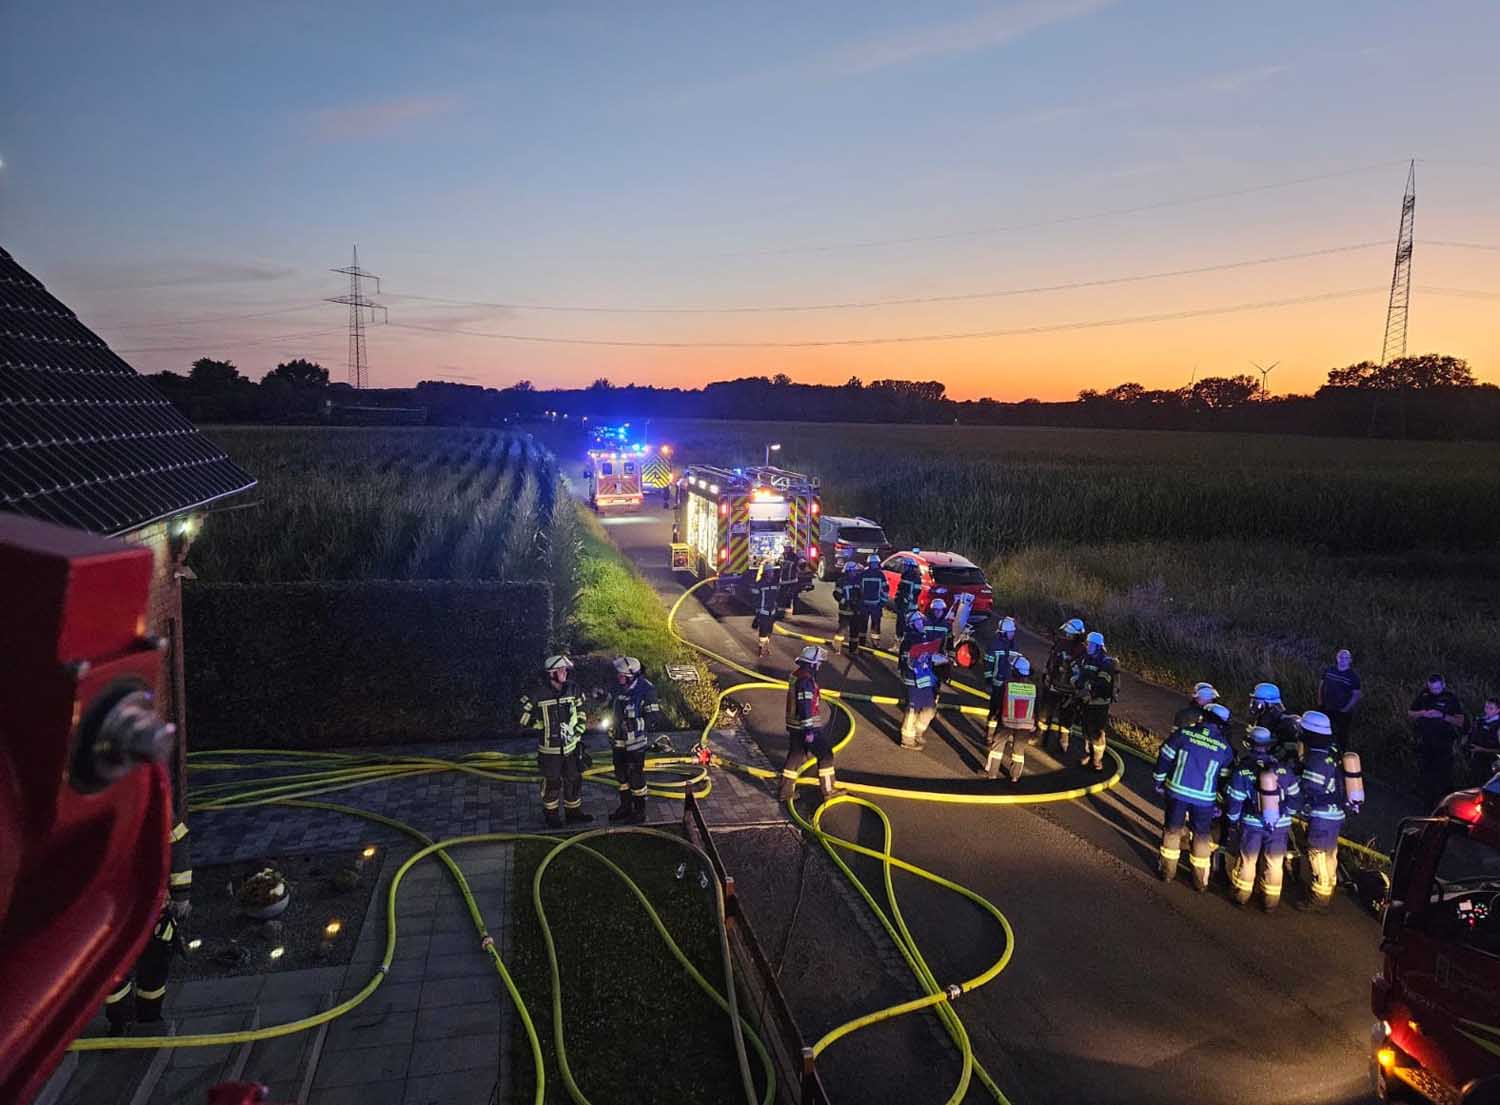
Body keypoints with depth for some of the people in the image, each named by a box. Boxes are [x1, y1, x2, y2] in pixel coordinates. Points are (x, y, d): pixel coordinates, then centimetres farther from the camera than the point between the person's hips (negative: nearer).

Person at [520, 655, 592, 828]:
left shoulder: (571, 691, -1)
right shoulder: (538, 694, -17)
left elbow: (580, 711, 15)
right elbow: (524, 720, -9)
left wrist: (578, 731, 8)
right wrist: (542, 725, -10)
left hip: (570, 747, 5)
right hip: (550, 749, -5)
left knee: (574, 780, 15)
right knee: (552, 783, 8)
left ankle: (574, 812, 32)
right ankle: (551, 815, 28)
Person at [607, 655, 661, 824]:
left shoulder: (645, 690, -20)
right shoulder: (616, 687, -1)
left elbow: (655, 716, -17)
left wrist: (637, 724, -28)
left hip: (635, 742, -6)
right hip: (618, 740, 6)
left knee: (636, 776, 2)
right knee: (620, 775, 18)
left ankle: (640, 811, 18)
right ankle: (625, 807, 35)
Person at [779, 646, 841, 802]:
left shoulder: (796, 676, 9)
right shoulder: (806, 680, -23)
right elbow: (805, 708, -26)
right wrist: (809, 731, -25)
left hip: (795, 726, 9)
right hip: (807, 727, -9)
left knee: (795, 756, 15)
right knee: (825, 755, 4)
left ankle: (785, 791, 20)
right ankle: (828, 791, 12)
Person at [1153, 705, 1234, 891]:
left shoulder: (1183, 733, -6)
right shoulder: (1224, 747, -3)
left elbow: (1164, 758, -3)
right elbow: (1225, 779, 2)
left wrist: (1159, 781, 9)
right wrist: (1220, 803, 14)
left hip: (1177, 791, 0)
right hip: (1205, 798, 0)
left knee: (1172, 830, 17)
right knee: (1202, 836, 15)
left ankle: (1167, 871, 27)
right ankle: (1200, 881, 24)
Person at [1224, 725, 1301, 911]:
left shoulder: (1242, 770, -14)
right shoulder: (1284, 769, -10)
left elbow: (1234, 800, -8)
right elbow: (1294, 797, -2)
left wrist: (1232, 822, 6)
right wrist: (1287, 814, 16)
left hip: (1252, 824, -1)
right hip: (1279, 825, 1)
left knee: (1247, 859, 14)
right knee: (1274, 862, 13)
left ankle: (1242, 895, 26)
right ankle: (1271, 900, 22)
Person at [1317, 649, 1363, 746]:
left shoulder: (1353, 676, -12)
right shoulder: (1328, 669, -2)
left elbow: (1356, 694, -9)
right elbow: (1321, 684, 10)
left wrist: (1347, 708, -13)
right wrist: (1320, 700, 6)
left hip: (1342, 711, -4)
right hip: (1326, 708, 4)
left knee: (1342, 734, 9)